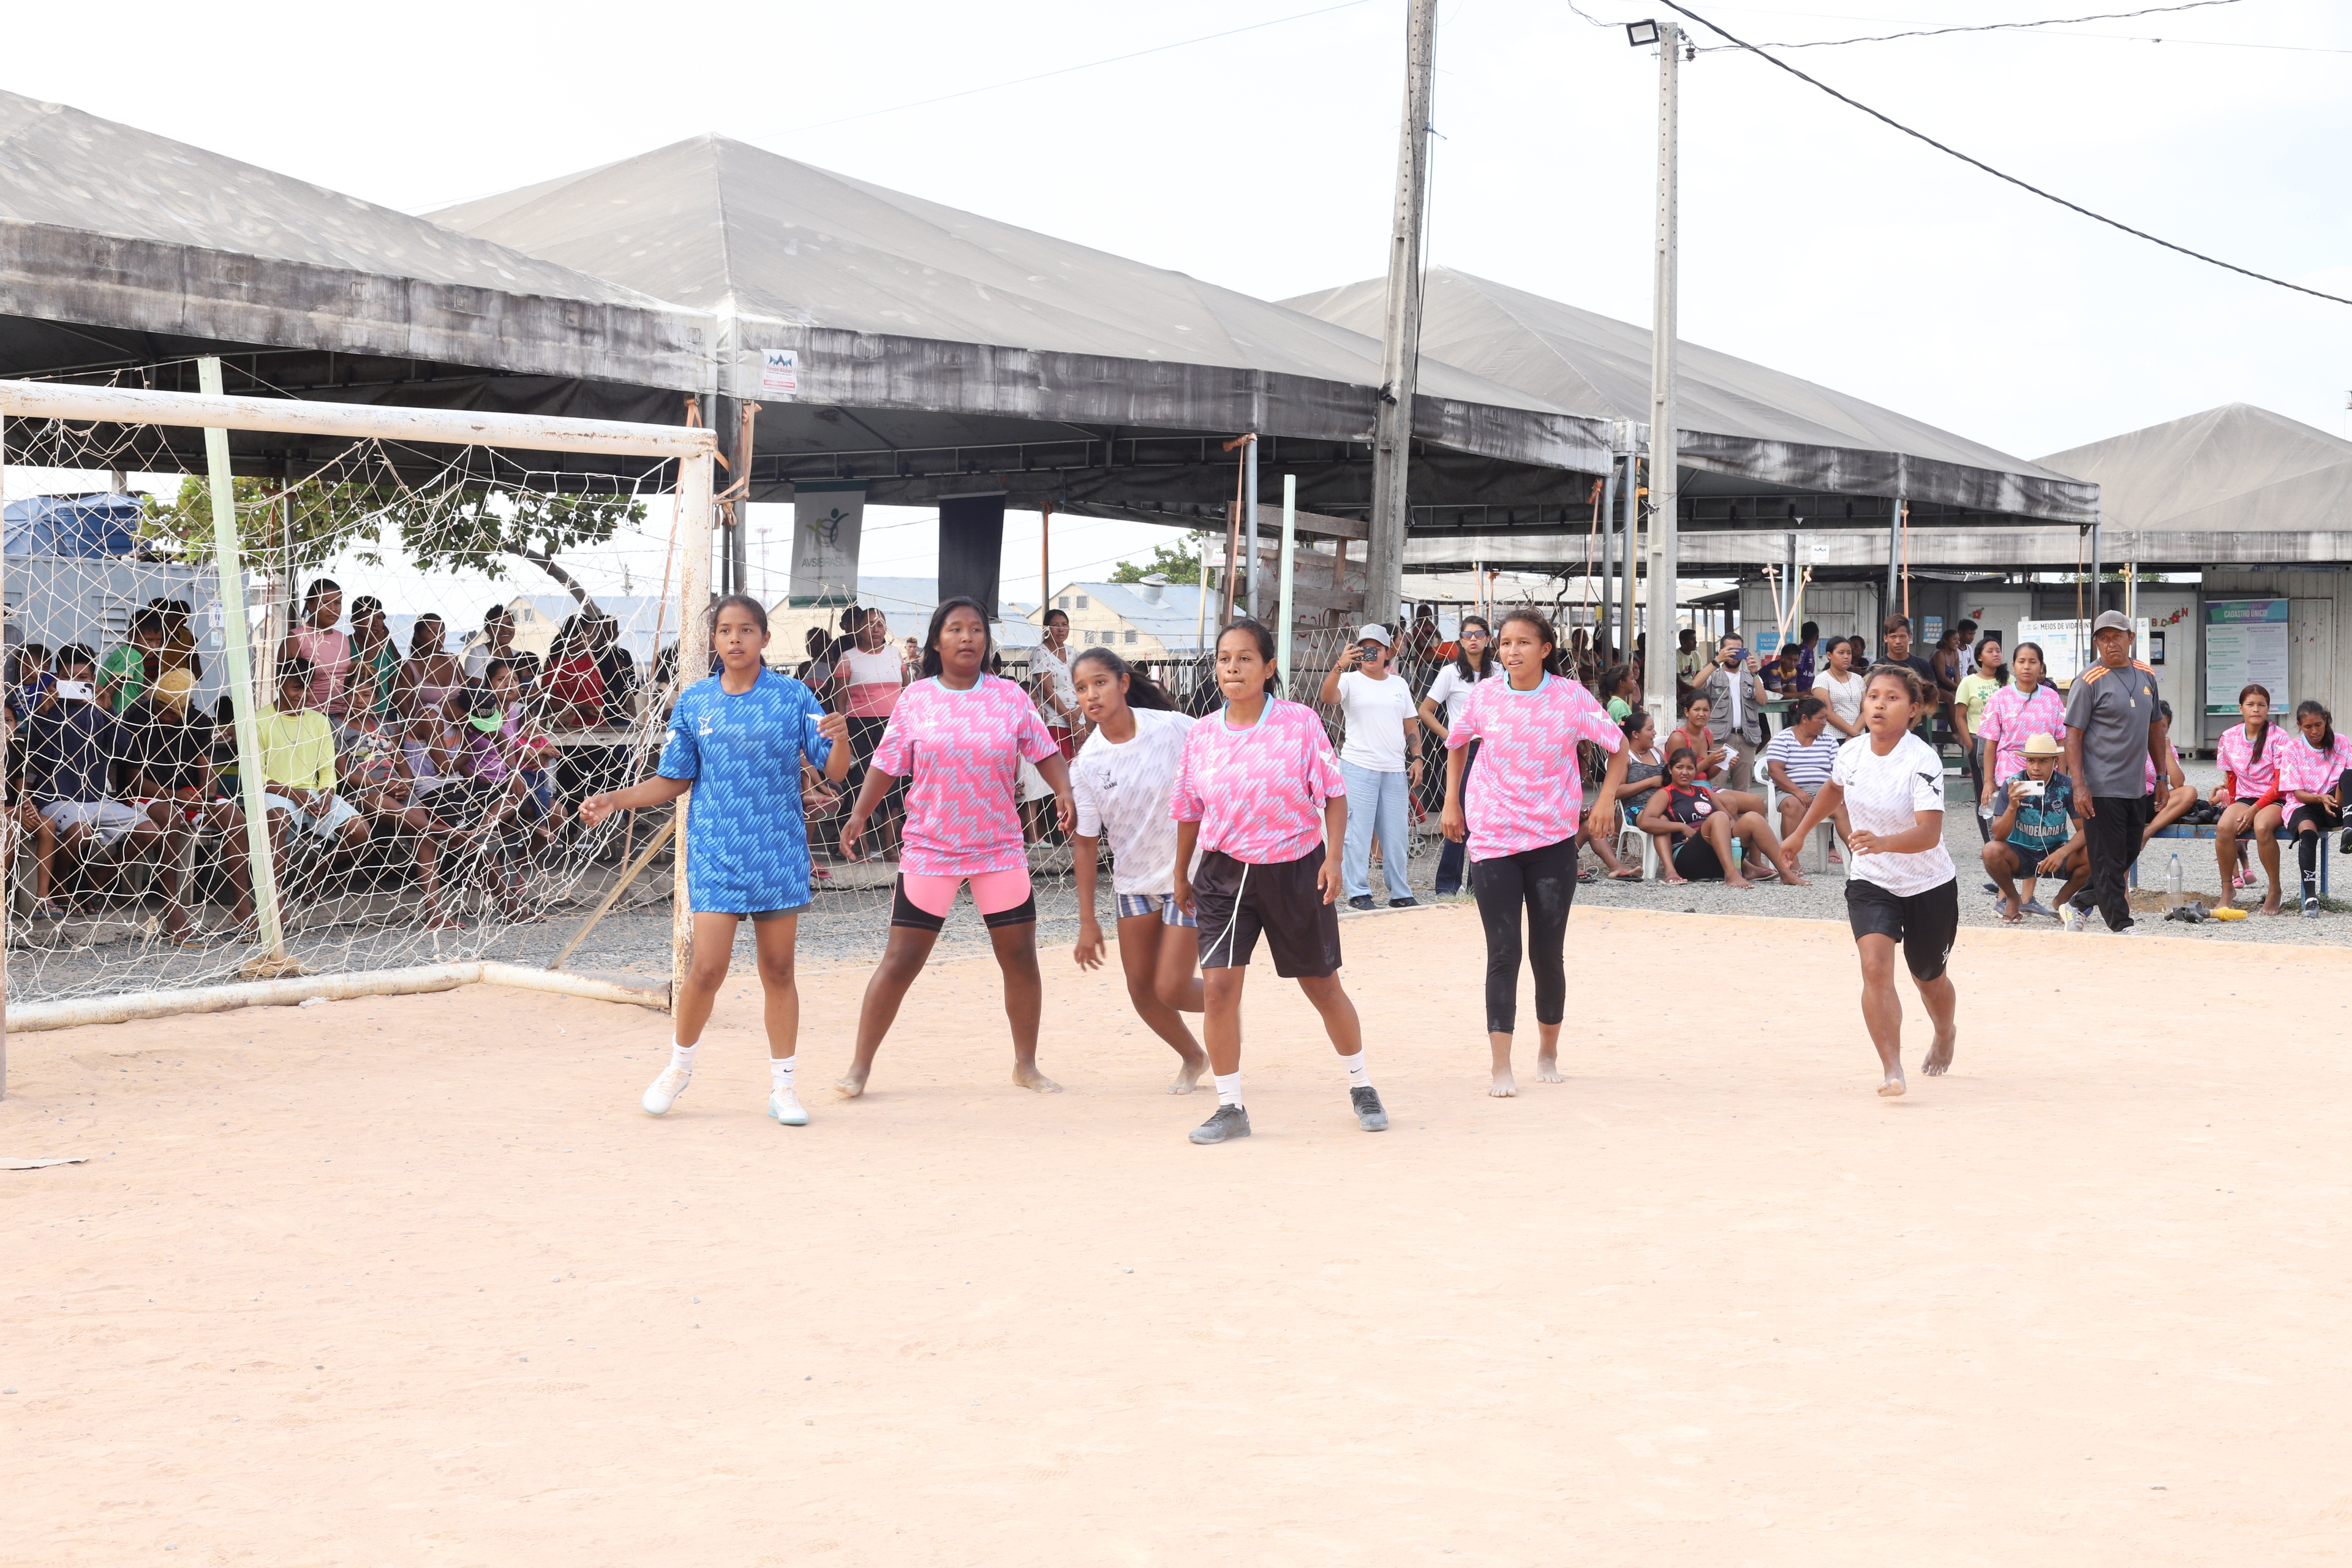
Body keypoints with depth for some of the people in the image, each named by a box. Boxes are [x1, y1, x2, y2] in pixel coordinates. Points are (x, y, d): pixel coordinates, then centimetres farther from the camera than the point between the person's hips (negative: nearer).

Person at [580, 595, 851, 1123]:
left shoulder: (792, 696, 0)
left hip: (779, 851, 0)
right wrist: (615, 800, 2)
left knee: (778, 969, 6)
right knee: (708, 966, -7)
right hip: (714, 854, 0)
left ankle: (782, 1085, 17)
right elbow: (675, 781, 12)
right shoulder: (694, 701, 5)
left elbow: (834, 769, -3)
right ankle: (680, 1064, 18)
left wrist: (840, 737, -24)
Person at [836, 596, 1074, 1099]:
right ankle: (860, 1066, 6)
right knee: (901, 960, -3)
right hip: (929, 848, -1)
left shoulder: (1011, 698, 2)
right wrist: (859, 814, -6)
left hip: (1001, 848, 2)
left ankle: (1026, 1064, 20)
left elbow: (1046, 752, 3)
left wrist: (1064, 791, -15)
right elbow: (886, 764, 5)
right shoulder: (915, 700, 1)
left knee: (1020, 957, 4)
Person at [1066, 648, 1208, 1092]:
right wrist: (1087, 921, -1)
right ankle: (1192, 1057, 33)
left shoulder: (1175, 729, -16)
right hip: (1133, 881, 4)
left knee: (1171, 989, -10)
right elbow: (1087, 842, -2)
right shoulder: (1087, 765, -8)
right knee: (1141, 989, 7)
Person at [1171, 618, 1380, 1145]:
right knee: (1218, 986, -11)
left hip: (1295, 869, -2)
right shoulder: (1202, 734, 0)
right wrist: (1181, 875, 18)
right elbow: (1189, 811, 12)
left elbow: (1334, 795, -5)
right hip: (1225, 873, 2)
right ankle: (1230, 1107, 1)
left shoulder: (1300, 722, -9)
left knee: (1323, 985, 11)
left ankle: (1361, 1086, 33)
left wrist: (1333, 857, -15)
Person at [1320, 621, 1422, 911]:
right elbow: (1328, 697, -19)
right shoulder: (1350, 681, 2)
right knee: (1357, 831, -5)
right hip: (1359, 767, -4)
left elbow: (1411, 725, 18)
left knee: (1395, 833, 7)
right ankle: (1357, 893, 0)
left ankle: (1400, 893, 14)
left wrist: (1417, 759, 8)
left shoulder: (1399, 685, 16)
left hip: (1395, 770, 4)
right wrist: (1340, 667, -33)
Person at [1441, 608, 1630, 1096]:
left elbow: (1618, 747, 5)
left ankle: (1548, 1052, 27)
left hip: (1553, 840, 0)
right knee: (1503, 953, -7)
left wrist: (1606, 799, -8)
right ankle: (1501, 1069, -6)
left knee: (1548, 953, 6)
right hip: (1492, 840, 0)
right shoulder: (1483, 696, -3)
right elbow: (1456, 743, 17)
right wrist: (1452, 802, 11)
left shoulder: (1571, 697, -6)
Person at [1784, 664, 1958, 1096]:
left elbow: (1929, 833, -36)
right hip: (1870, 883, 3)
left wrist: (1882, 843, -53)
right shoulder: (1851, 752, -8)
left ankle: (1945, 1035, 52)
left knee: (1929, 979, 18)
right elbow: (1834, 790, 18)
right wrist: (1800, 833, 26)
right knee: (1875, 967, -22)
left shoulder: (1923, 761, -25)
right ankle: (1892, 1069, -22)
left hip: (1929, 887, -3)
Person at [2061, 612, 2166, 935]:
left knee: (2128, 855, 13)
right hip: (2101, 787, -7)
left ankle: (2079, 905, 27)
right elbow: (2073, 735, -11)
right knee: (2108, 860, -2)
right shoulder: (2089, 681, -8)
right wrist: (2079, 785, -18)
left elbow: (2155, 728, 20)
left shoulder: (2146, 676, 11)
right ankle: (2121, 926, 6)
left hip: (2136, 787, 7)